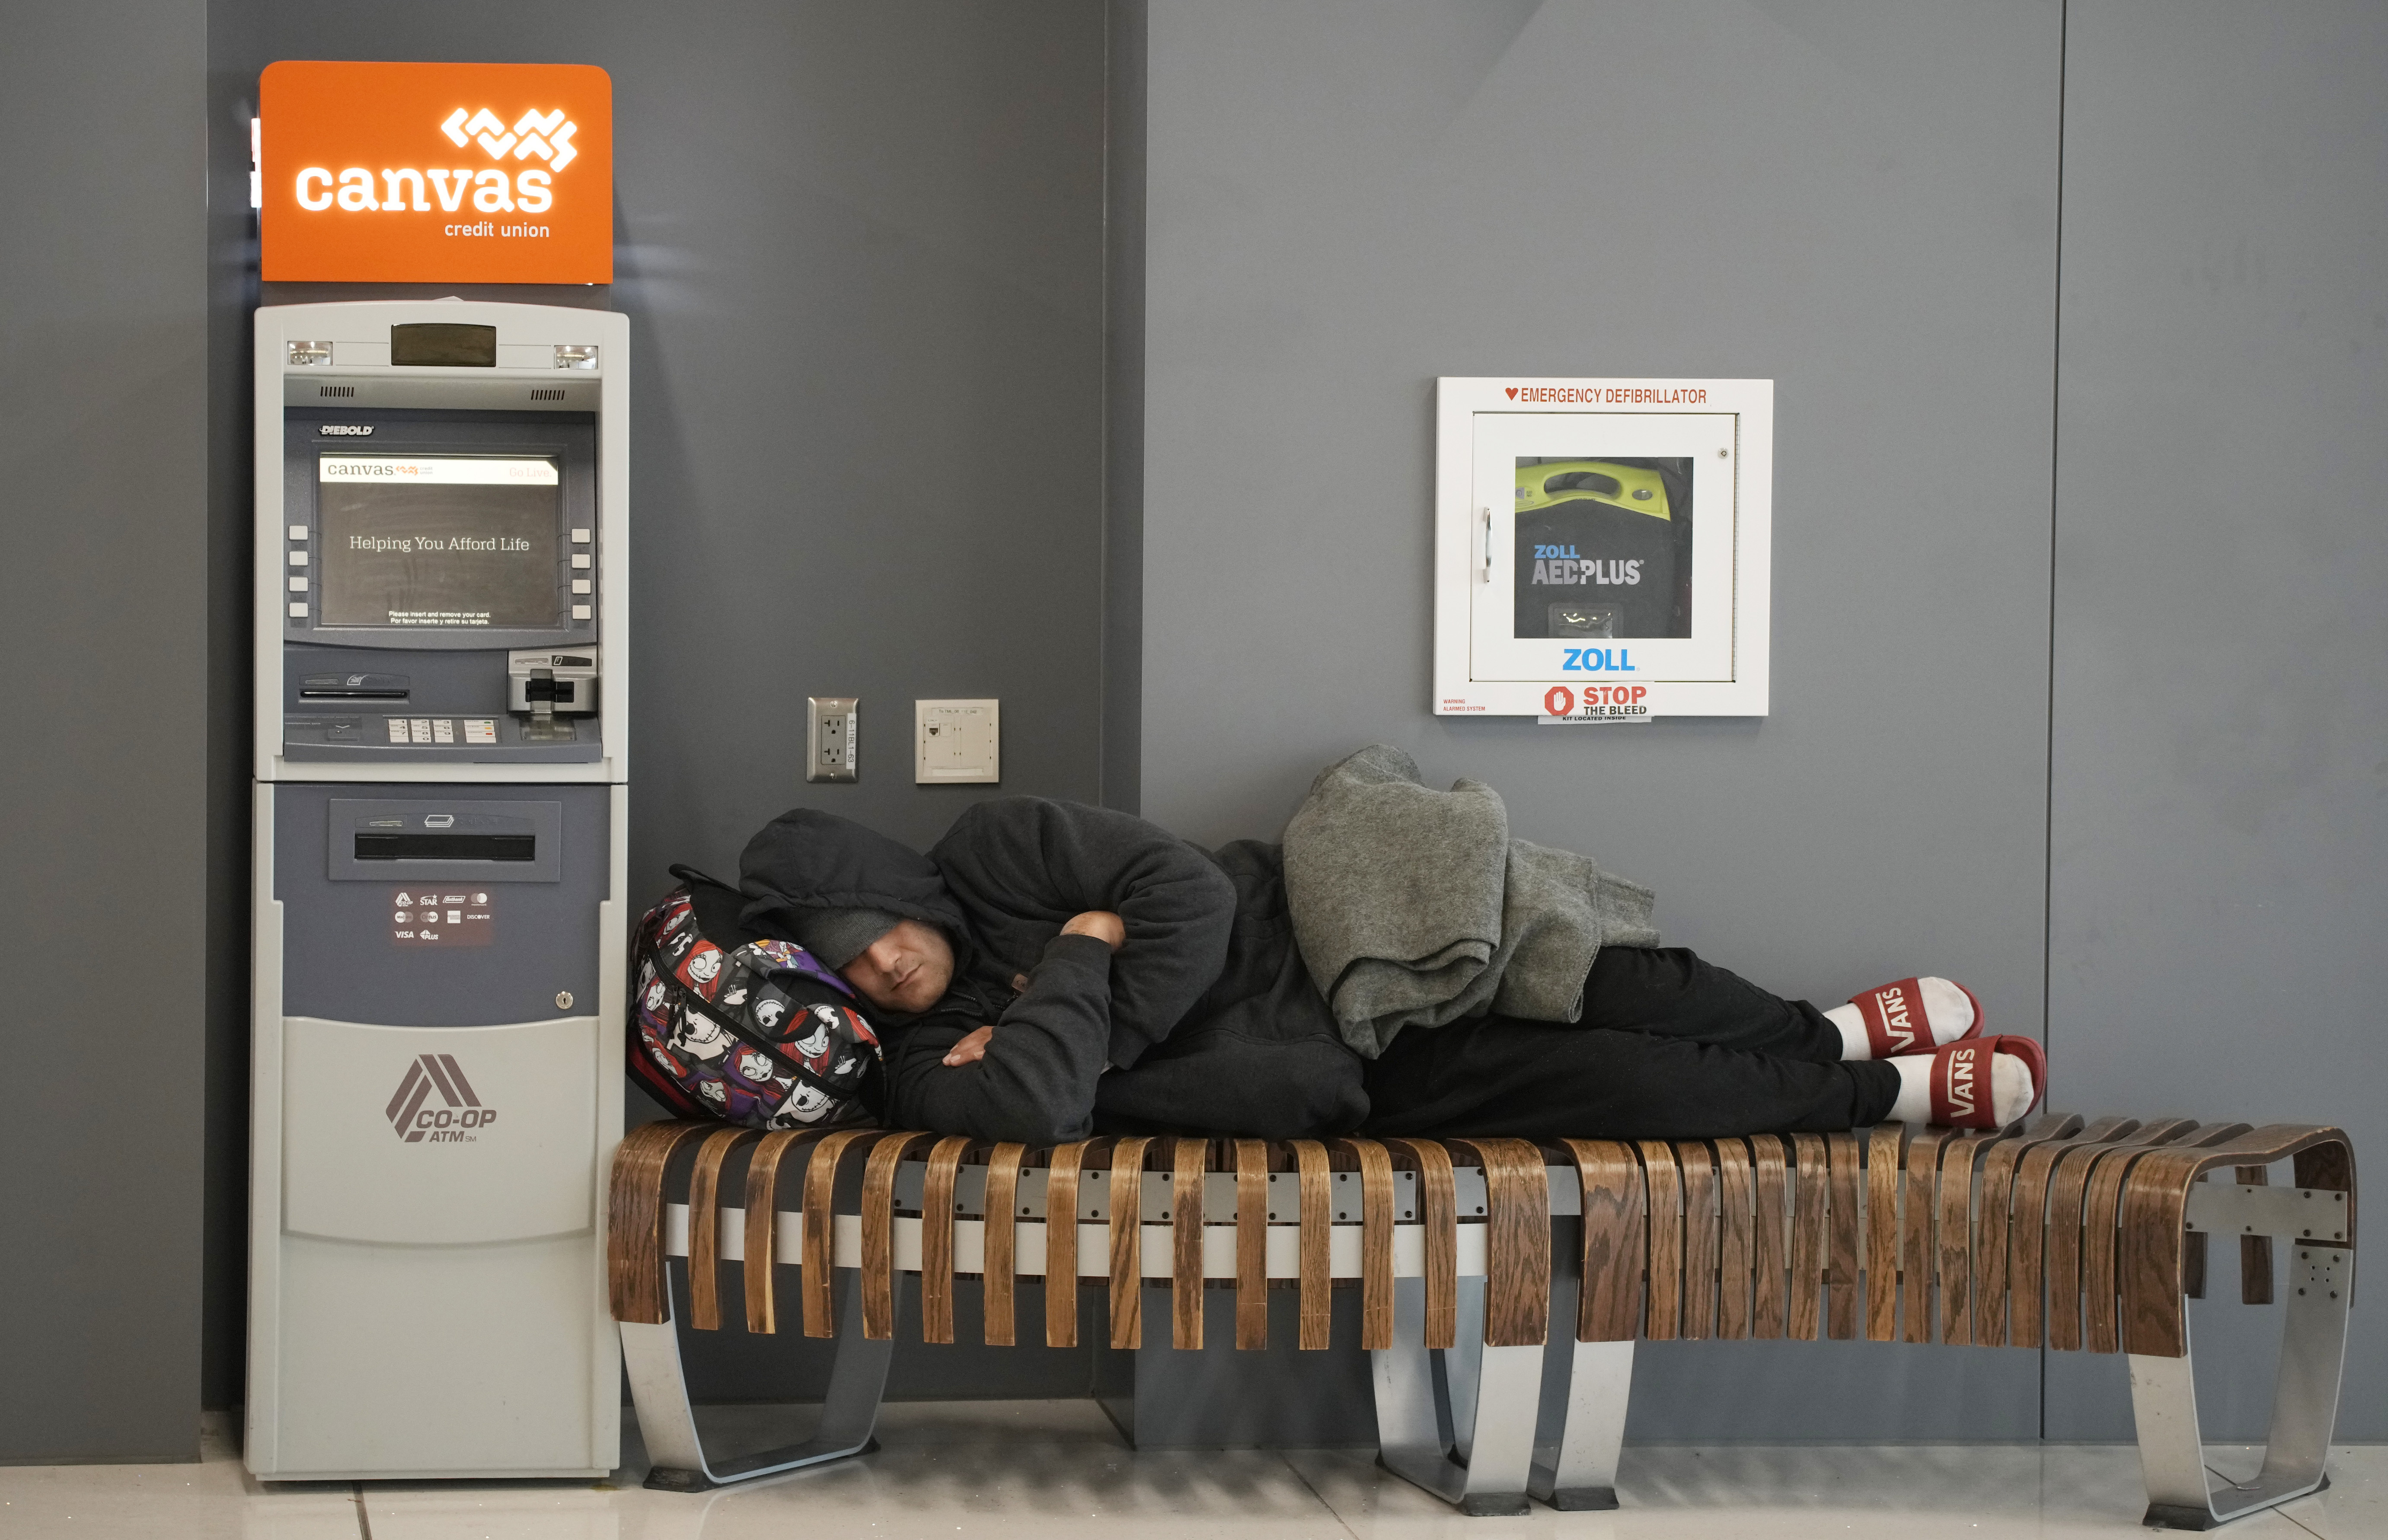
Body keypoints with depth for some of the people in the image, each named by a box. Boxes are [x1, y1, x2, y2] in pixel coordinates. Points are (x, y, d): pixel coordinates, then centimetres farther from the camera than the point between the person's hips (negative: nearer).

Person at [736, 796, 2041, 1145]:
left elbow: (1189, 892, -15)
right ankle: (1891, 1092, 7)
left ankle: (1836, 1033, 16)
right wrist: (1078, 966, -21)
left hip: (1318, 927, 1)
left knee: (1613, 994, -11)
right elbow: (1037, 1102, -31)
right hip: (1346, 1081, -1)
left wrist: (1075, 1012, -20)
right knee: (1602, 1084, -9)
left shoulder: (998, 847, -9)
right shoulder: (932, 1068, -11)